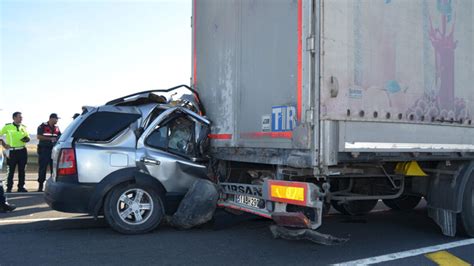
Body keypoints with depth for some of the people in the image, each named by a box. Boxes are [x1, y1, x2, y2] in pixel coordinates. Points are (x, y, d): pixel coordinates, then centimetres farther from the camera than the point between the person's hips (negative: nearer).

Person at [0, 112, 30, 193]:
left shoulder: (23, 127, 10)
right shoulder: (8, 126, -1)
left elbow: (27, 137, 19)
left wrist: (26, 139, -4)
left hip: (22, 151, 3)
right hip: (12, 151, -3)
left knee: (22, 170, 6)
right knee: (11, 170, 0)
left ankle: (21, 187, 13)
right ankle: (9, 188, 9)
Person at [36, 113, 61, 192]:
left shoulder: (56, 128, 13)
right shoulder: (43, 126, -2)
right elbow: (39, 136, -11)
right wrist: (50, 138, -17)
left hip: (54, 150, 5)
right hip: (44, 150, -5)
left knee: (54, 167, 5)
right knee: (42, 168, -2)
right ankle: (40, 185, 4)